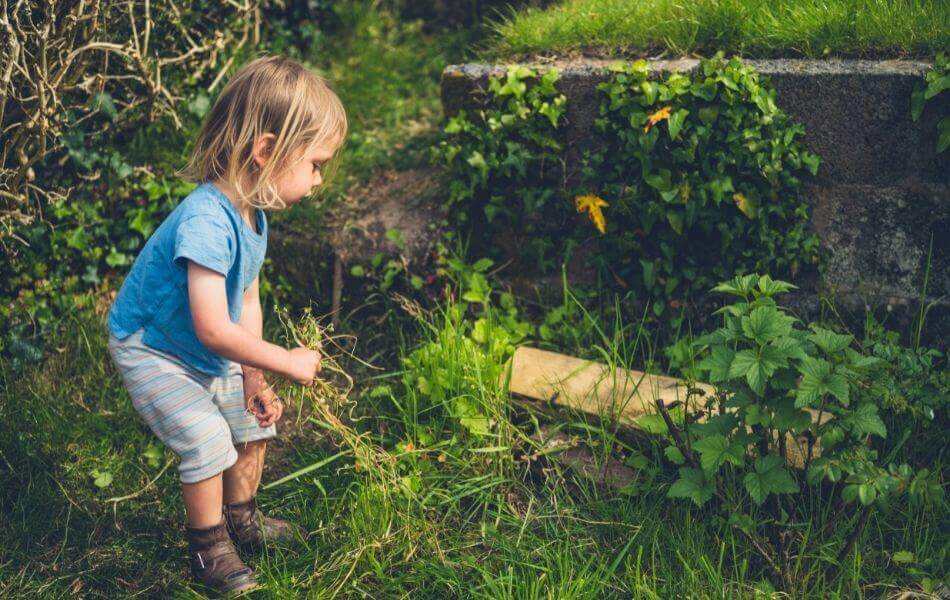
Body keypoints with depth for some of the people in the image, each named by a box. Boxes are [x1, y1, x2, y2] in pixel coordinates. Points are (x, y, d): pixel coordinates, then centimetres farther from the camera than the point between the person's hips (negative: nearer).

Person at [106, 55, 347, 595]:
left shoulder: (253, 215, -6)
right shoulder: (207, 221, -37)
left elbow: (248, 305, 0)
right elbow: (214, 329, -39)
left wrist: (255, 381, -4)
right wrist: (285, 362, -29)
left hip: (209, 355, 9)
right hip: (152, 350, -9)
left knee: (254, 418, 14)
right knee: (209, 439, -16)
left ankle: (242, 520, 36)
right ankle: (208, 546, 8)